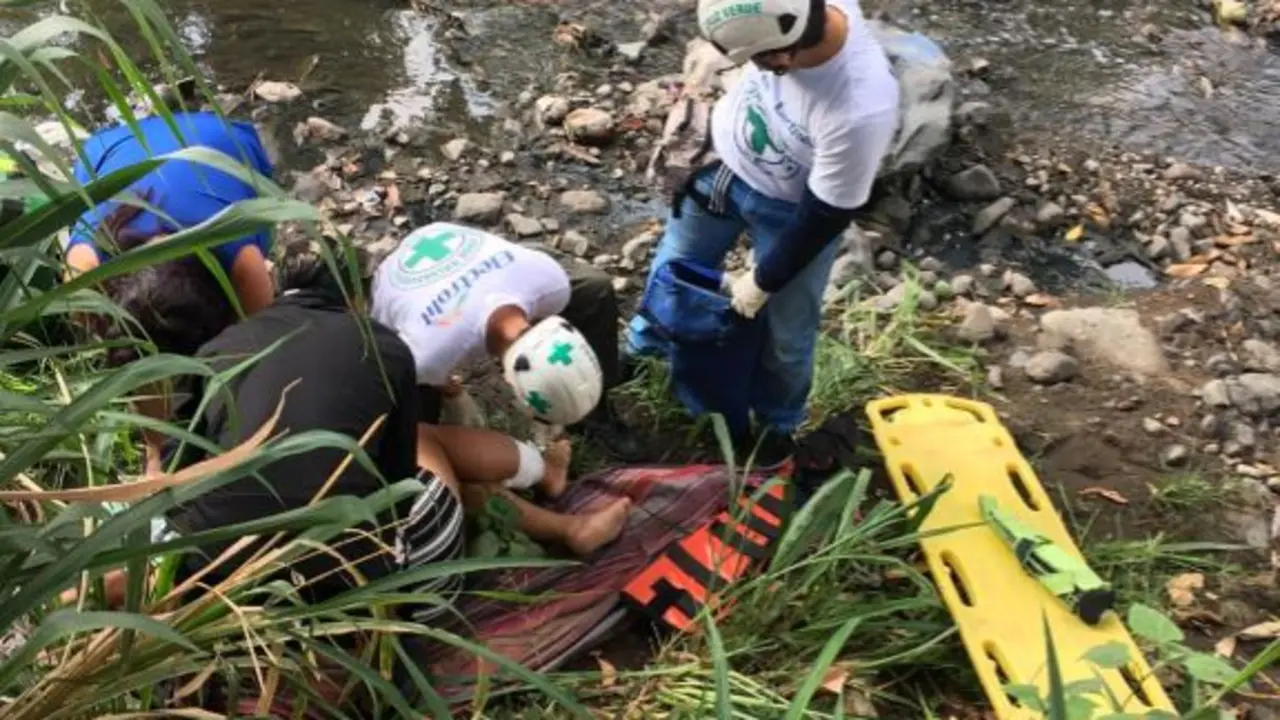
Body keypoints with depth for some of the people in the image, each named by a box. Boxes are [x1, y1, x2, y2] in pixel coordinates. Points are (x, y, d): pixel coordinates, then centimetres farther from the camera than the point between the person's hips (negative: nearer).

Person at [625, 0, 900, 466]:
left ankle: (777, 423, 45)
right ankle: (644, 348, 56)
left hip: (789, 210, -5)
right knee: (675, 265, 25)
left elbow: (823, 217, -27)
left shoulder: (860, 113, -43)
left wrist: (763, 283, -13)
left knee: (785, 332, 14)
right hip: (724, 161, 5)